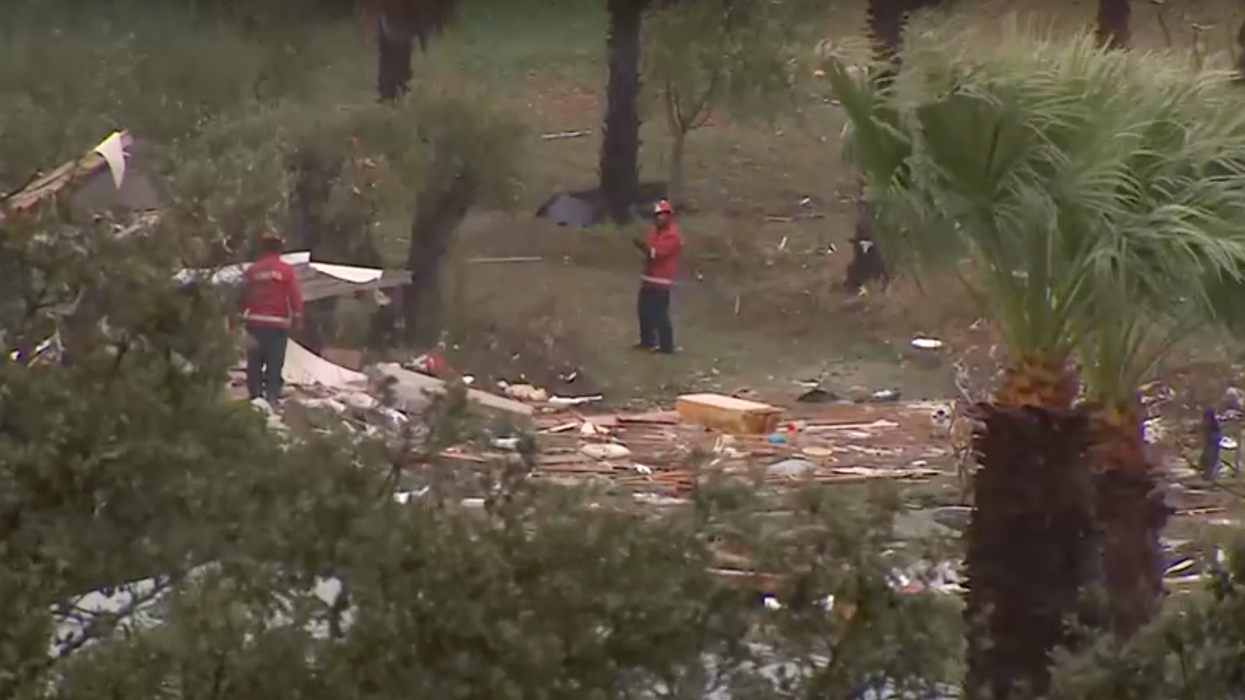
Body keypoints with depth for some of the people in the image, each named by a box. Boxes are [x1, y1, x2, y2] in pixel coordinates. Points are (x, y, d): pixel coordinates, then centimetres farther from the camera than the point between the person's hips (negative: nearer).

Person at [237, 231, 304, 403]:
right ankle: (272, 397, -9)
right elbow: (295, 296, -7)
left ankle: (255, 397, 6)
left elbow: (242, 297, 10)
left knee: (254, 363, 7)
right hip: (278, 324, -3)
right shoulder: (285, 270, -4)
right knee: (275, 364, -2)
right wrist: (297, 317, 2)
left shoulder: (251, 270, 5)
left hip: (254, 323, 3)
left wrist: (239, 315, 19)